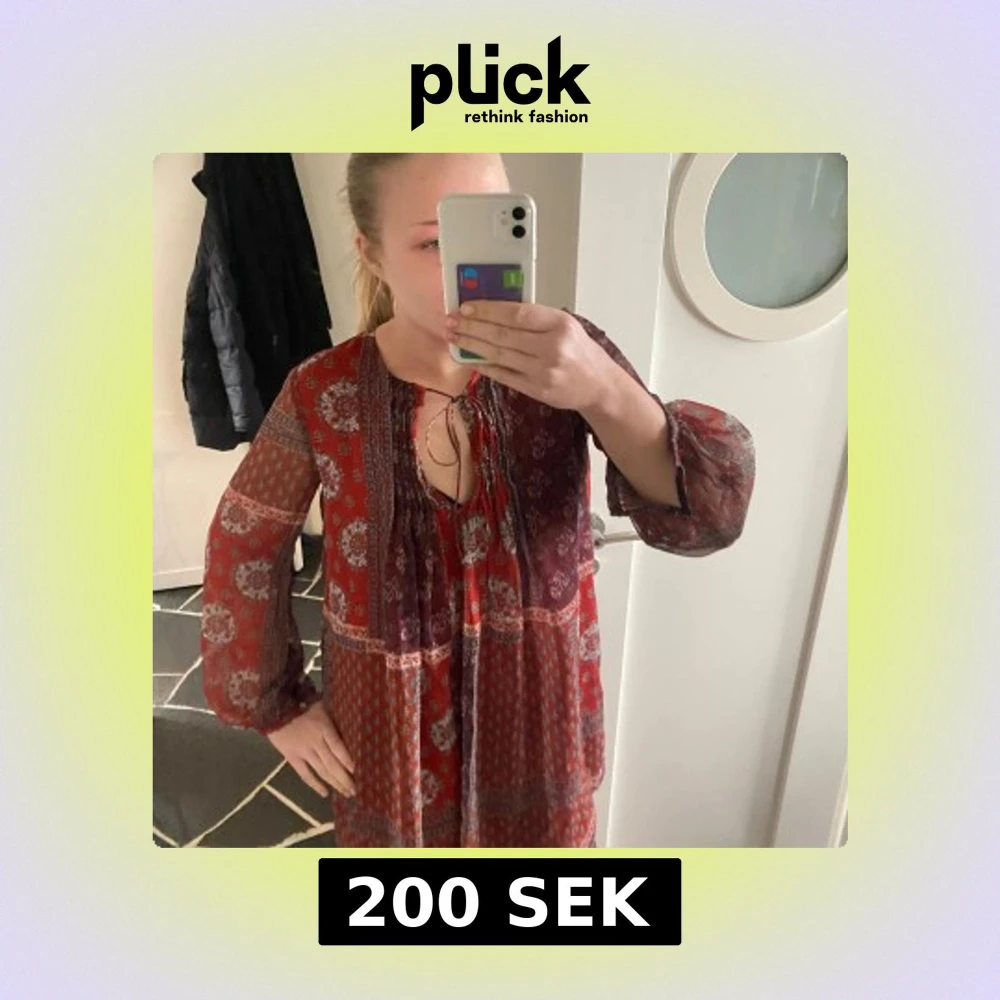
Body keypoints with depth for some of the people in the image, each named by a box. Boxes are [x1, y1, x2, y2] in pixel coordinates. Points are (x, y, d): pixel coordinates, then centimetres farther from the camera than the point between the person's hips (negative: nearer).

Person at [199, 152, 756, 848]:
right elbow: (246, 551, -3)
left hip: (540, 710, 1)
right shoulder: (324, 395, -17)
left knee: (542, 831, 25)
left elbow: (707, 512, -25)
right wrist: (276, 707, 2)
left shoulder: (567, 353, -16)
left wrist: (603, 389, -43)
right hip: (395, 720, 0)